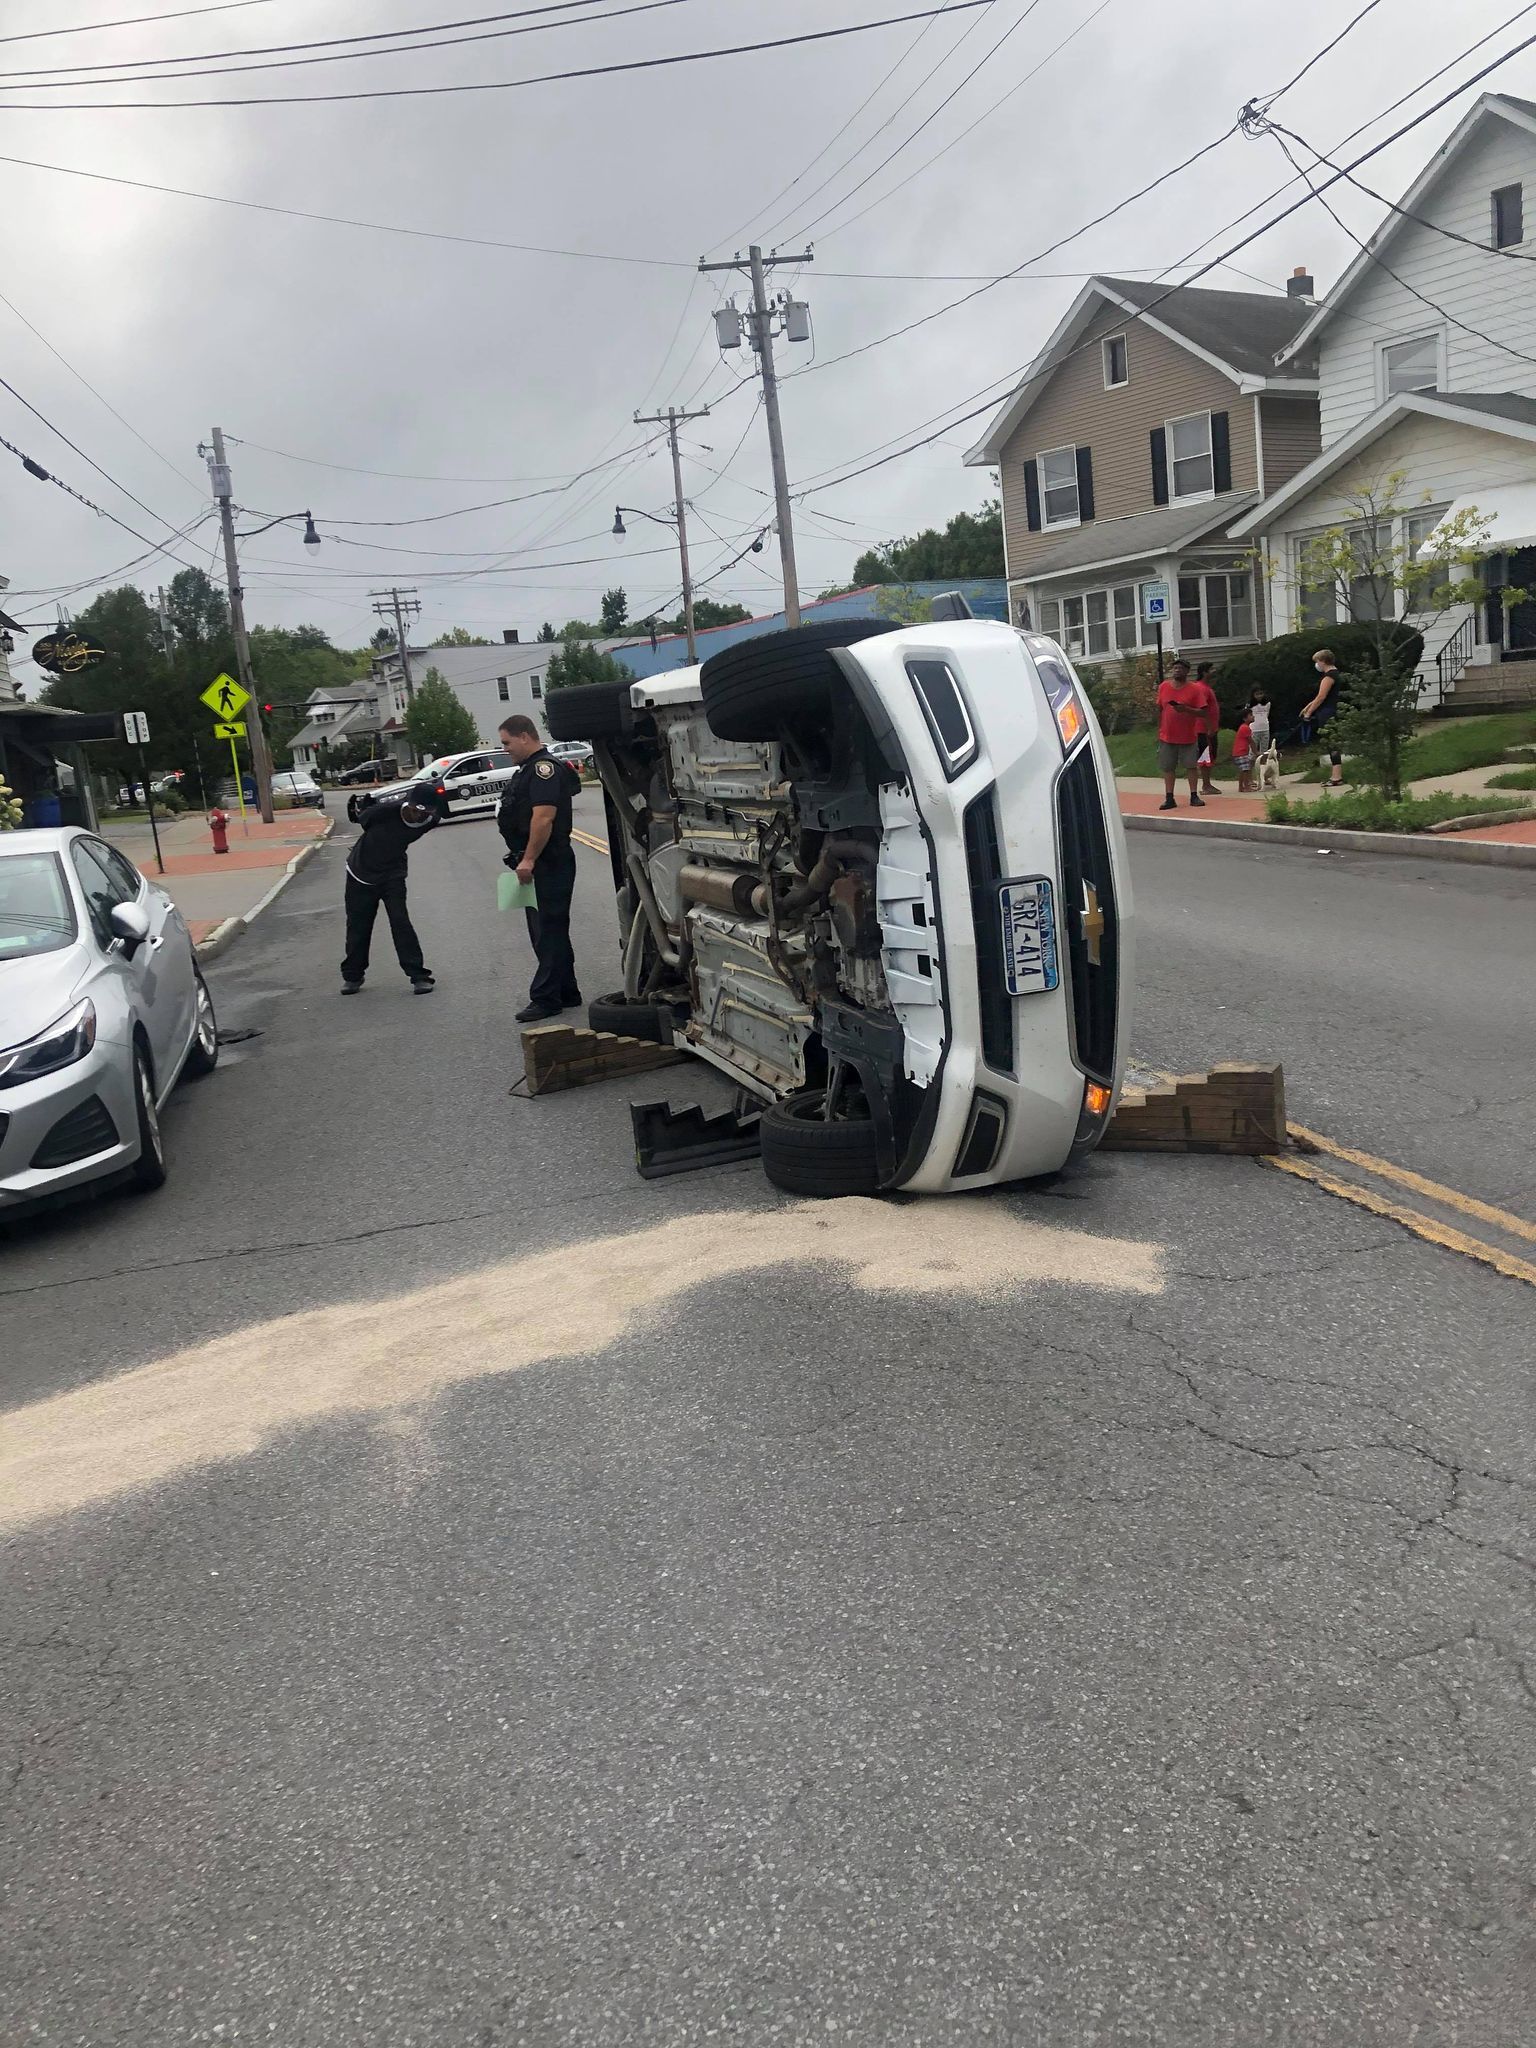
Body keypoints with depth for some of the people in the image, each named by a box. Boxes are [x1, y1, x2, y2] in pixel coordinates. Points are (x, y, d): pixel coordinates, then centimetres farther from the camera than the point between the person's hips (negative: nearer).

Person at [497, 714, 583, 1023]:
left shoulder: (544, 768, -15)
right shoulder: (529, 769, 19)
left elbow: (544, 817, -24)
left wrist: (528, 860, -25)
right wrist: (523, 859, 22)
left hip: (548, 865, -11)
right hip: (537, 865, 11)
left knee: (548, 931, -7)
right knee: (548, 930, 15)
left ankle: (545, 998, -5)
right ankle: (566, 993, 22)